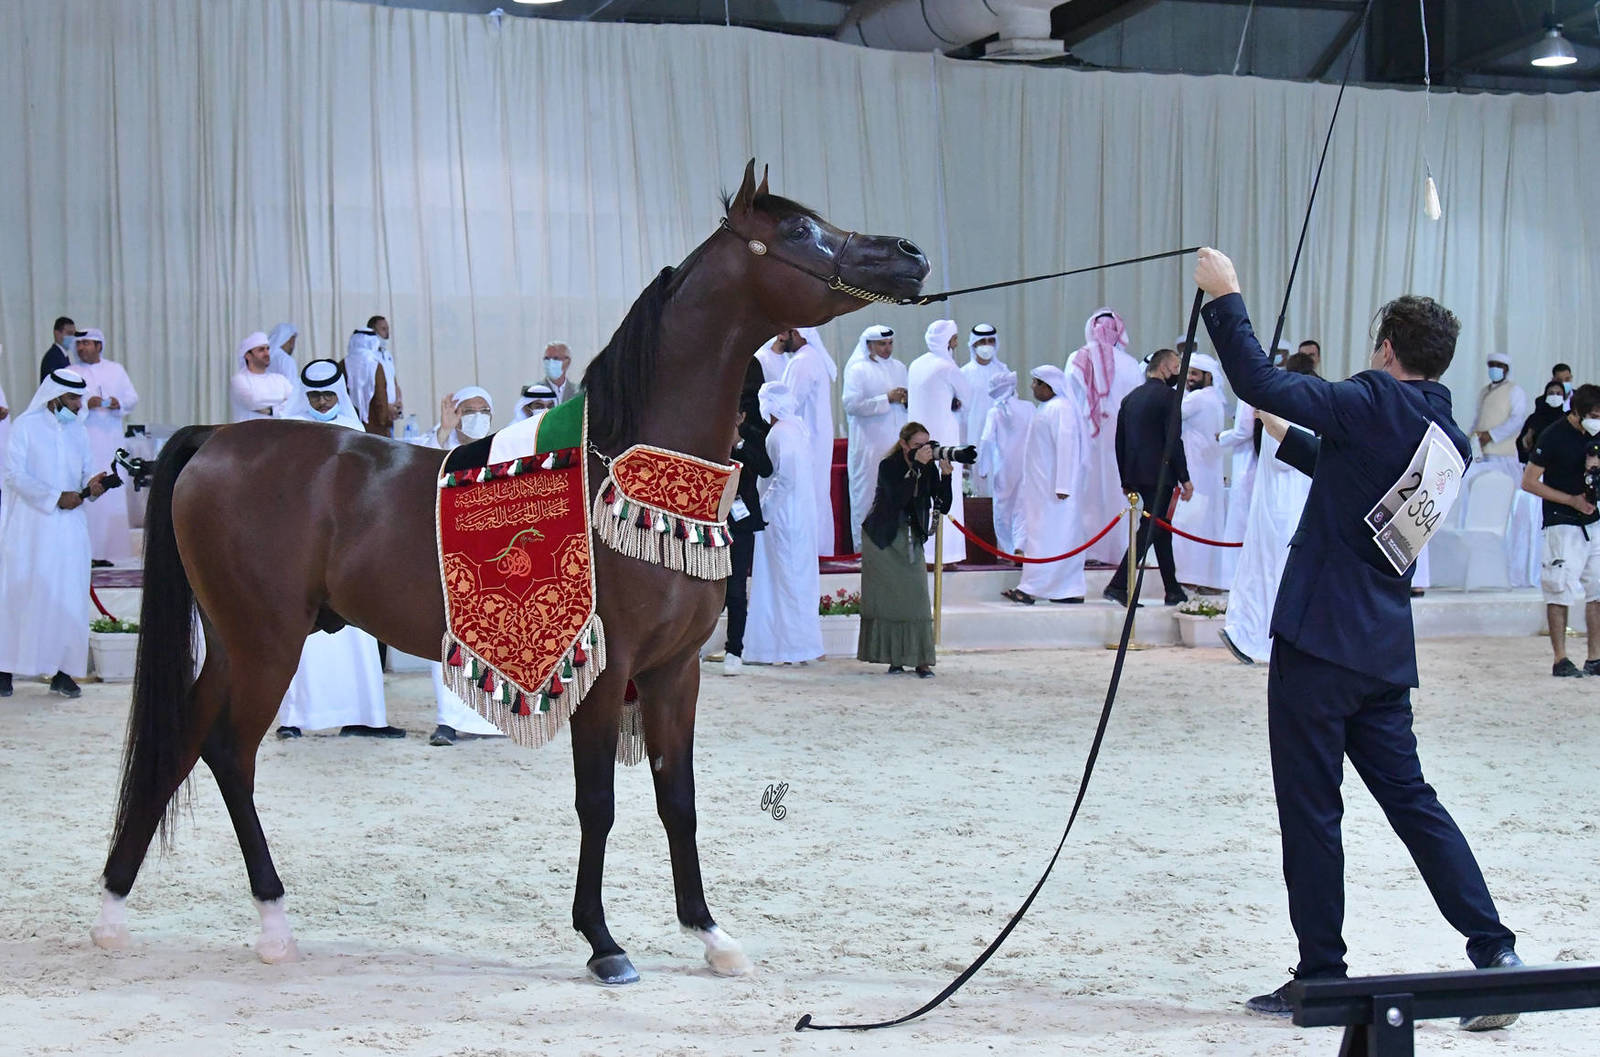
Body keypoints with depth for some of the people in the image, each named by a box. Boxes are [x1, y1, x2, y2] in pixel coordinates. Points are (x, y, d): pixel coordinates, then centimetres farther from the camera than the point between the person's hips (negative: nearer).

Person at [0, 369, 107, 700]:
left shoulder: (77, 430, 13)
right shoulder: (27, 425, -2)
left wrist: (92, 484, -8)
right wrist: (55, 498, -15)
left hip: (69, 527, 5)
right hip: (29, 526, -4)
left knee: (68, 597, -1)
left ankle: (62, 671, 1)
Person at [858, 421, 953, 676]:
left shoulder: (929, 468, -3)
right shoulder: (889, 465, -16)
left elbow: (943, 506, -9)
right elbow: (897, 497, -33)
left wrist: (946, 474, -22)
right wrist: (916, 465, -36)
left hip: (911, 539, 4)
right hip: (882, 538, -4)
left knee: (916, 596, -6)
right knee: (886, 597, -3)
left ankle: (921, 660, -8)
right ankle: (893, 658, 2)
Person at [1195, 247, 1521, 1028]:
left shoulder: (1375, 405, -12)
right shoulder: (1451, 443, 12)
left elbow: (1258, 383, -14)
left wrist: (1224, 297, -2)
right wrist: (1287, 439, 40)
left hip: (1318, 637, -7)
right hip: (1384, 649, 7)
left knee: (1310, 810, 1)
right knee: (1409, 798, 13)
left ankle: (1321, 977, 5)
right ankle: (1494, 950, 5)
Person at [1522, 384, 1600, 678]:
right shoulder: (1554, 435, -11)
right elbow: (1529, 482, -9)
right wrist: (1572, 500, -12)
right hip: (1563, 523, -6)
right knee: (1561, 589, -5)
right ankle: (1560, 660, -1)